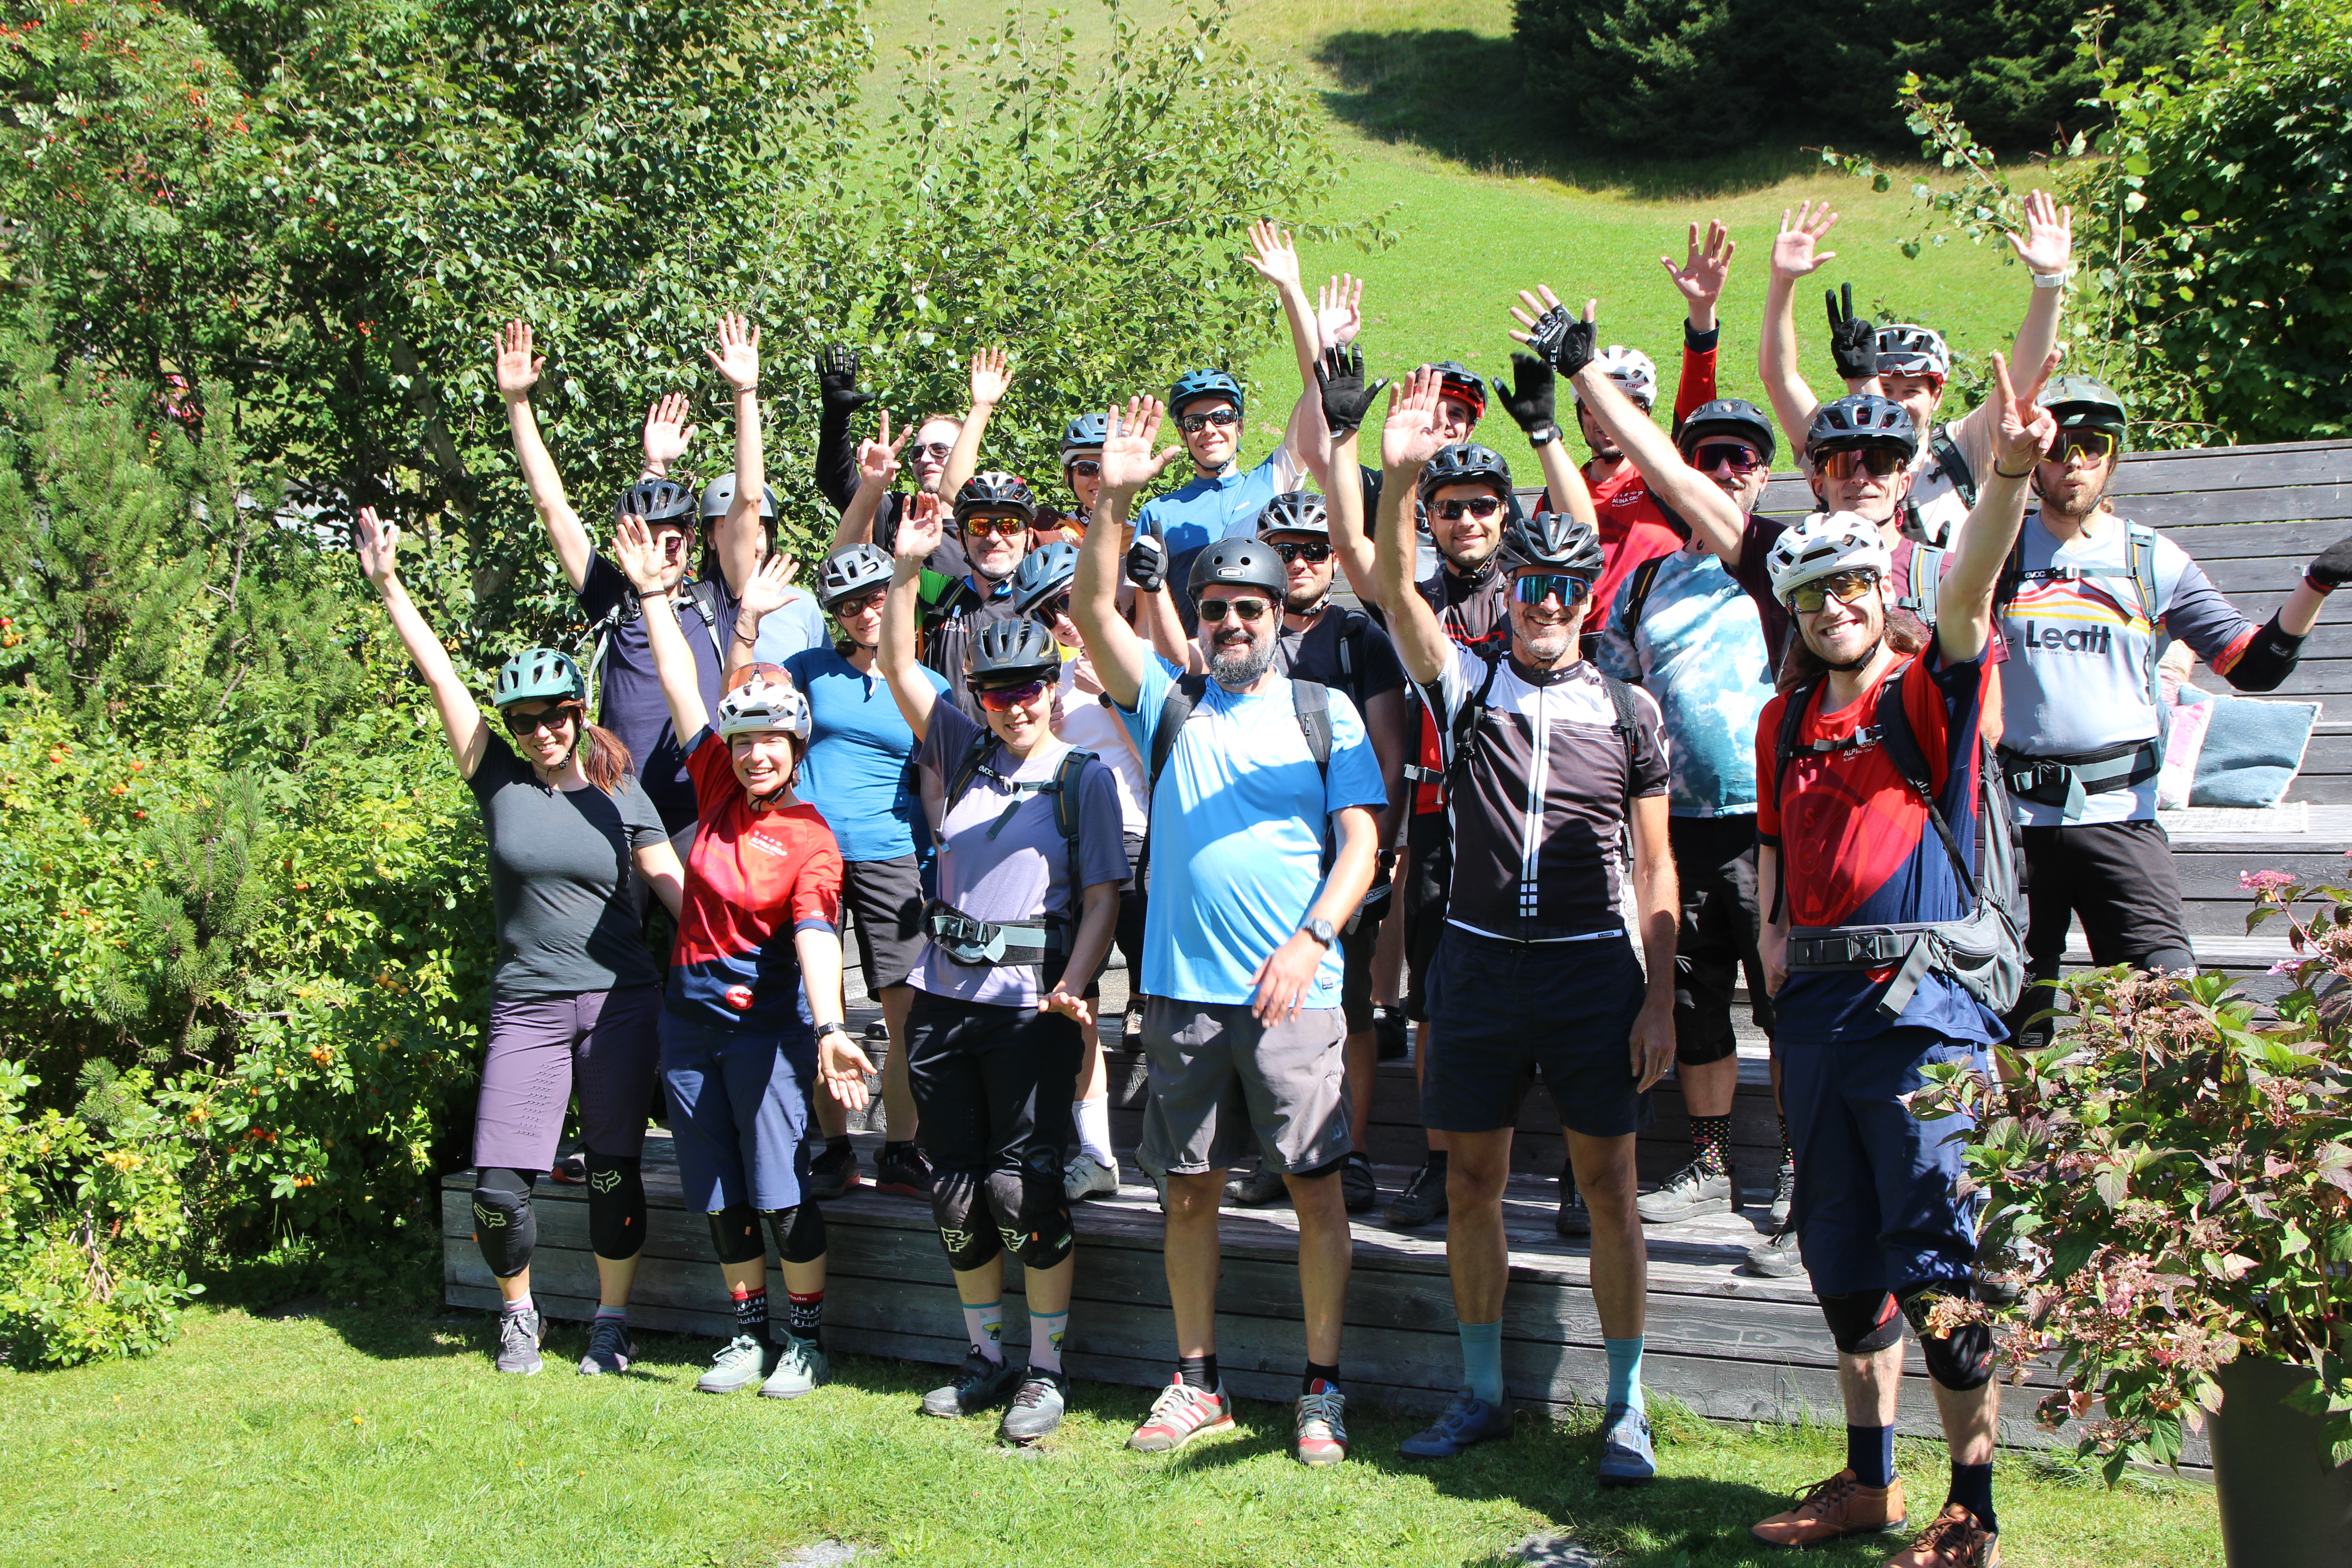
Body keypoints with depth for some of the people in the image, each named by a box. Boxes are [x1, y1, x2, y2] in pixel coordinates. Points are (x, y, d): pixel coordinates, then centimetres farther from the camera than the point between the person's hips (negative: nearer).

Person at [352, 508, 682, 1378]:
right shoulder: (499, 782, 3)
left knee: (614, 1175, 4)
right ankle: (518, 1314, 21)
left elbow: (675, 885, 3)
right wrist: (389, 587, -3)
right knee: (498, 1188, -6)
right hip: (526, 1006, 0)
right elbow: (440, 676, 0)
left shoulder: (620, 798, 4)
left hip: (621, 1001, 0)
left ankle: (611, 1321, 23)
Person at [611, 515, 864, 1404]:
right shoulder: (717, 790, 2)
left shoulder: (809, 839, -12)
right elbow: (681, 686, 6)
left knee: (780, 1190, -5)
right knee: (718, 1195, 10)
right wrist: (653, 592, 4)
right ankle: (749, 1334, 22)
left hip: (765, 1021, -5)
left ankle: (806, 1339, 10)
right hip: (690, 1016, 5)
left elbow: (816, 937, -26)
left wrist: (829, 1030, -40)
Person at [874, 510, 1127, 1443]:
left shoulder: (1084, 777, 0)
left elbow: (1102, 898, -4)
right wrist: (908, 567, -2)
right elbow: (898, 667, 9)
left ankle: (1045, 1371, 6)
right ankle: (986, 1360, 22)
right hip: (942, 998, 5)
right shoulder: (964, 754, 12)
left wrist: (1073, 986, -19)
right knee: (956, 1189, 9)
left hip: (1031, 1007, -5)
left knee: (1023, 1186, -6)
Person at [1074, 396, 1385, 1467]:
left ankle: (1321, 1389, 10)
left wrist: (1310, 942, -15)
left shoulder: (1325, 715, 5)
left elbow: (1360, 845, 0)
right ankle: (1197, 1383, 20)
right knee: (1189, 1189, 8)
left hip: (1294, 988, -2)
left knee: (1316, 1183, -1)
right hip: (1182, 989, 2)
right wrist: (1115, 501, -14)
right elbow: (1093, 612, -2)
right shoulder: (1169, 706, 10)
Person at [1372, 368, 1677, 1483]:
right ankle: (1481, 1393, 22)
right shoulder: (1467, 682, 4)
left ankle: (1627, 1408, 13)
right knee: (1471, 1180, 8)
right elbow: (1395, 591, -12)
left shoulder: (1630, 713, 4)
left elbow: (1655, 869, 4)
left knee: (1607, 1182, 2)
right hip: (1478, 961, 1)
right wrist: (1400, 479, -29)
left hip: (1594, 968, -1)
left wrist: (1660, 1002, -2)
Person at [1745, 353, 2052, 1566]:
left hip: (1924, 997, -6)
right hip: (1817, 1000, 7)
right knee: (1841, 1252, 14)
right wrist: (1772, 929, 8)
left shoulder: (1930, 689, -4)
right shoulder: (1786, 720, 13)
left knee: (1938, 1261, -3)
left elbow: (1968, 589, -23)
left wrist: (2006, 477, -41)